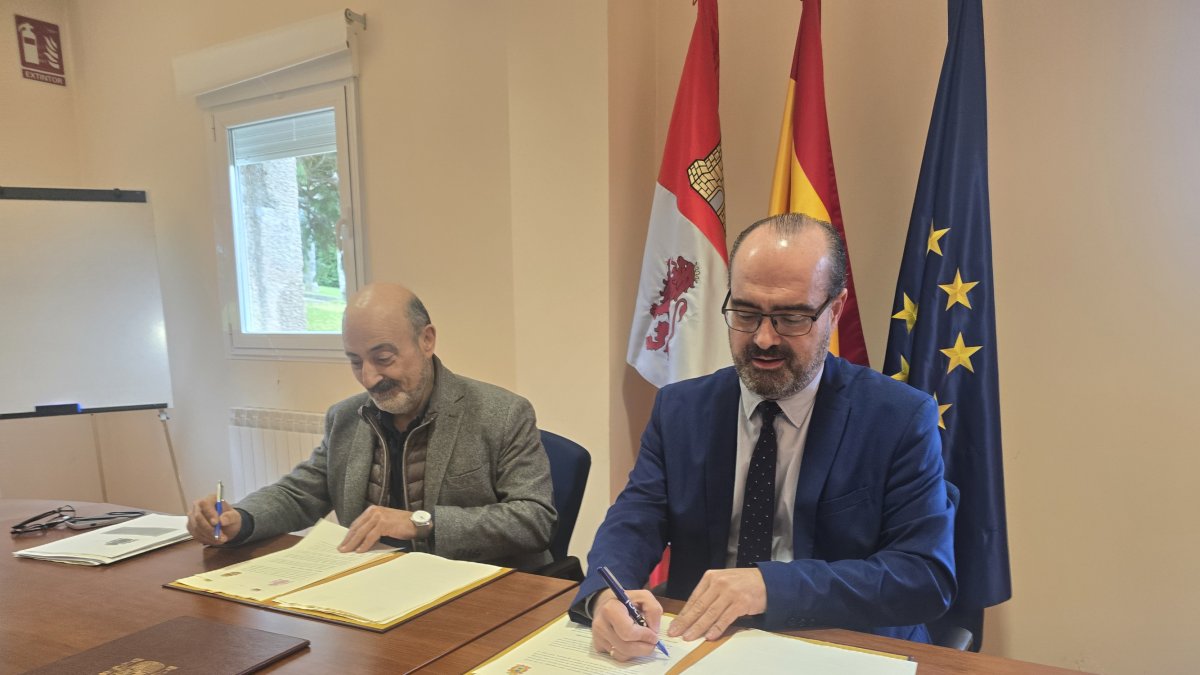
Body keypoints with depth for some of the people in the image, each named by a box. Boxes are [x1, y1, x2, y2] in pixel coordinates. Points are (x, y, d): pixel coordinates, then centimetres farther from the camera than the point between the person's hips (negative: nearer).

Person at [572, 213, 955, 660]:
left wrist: (773, 585, -24)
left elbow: (928, 576, -12)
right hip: (698, 647, 2)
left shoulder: (901, 419, -6)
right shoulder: (679, 409, 3)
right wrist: (608, 596, -25)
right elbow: (632, 524, -3)